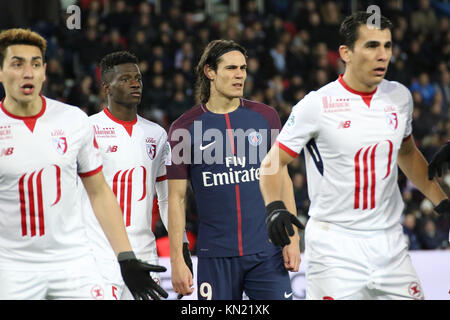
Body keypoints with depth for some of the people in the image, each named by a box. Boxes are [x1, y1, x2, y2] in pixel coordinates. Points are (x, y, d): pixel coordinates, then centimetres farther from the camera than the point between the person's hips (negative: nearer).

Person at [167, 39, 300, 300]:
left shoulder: (266, 117, 7)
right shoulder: (185, 127, 1)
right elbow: (177, 197, 1)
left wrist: (292, 238, 3)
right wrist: (177, 260, -4)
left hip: (266, 251, 1)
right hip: (216, 256, -1)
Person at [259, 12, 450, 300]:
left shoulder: (399, 97, 6)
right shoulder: (317, 105, -9)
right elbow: (273, 163, -4)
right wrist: (275, 208, -20)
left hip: (390, 242, 5)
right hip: (334, 246, -5)